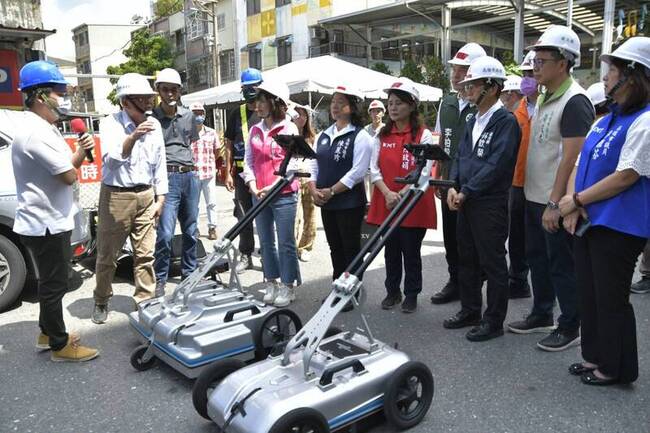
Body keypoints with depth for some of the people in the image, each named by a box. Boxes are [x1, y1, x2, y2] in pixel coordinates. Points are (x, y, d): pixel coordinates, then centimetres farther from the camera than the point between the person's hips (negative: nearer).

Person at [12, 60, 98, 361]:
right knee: (54, 285, 1)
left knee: (52, 282, 21)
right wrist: (74, 164, -2)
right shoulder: (36, 133, -21)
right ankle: (60, 345, 14)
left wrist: (81, 151, 0)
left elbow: (67, 167, 16)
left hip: (51, 221, 11)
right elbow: (68, 175, -24)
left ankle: (48, 333, 36)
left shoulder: (45, 129, 13)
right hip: (45, 224, -11)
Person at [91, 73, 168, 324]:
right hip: (116, 196, -3)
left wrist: (160, 198, 8)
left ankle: (145, 301, 15)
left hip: (145, 196, 3)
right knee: (107, 255, 8)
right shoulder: (110, 124, -7)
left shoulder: (154, 125, 5)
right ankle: (101, 302, 26)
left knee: (145, 254, 4)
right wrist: (133, 137, -37)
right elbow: (111, 159, -22)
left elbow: (160, 163, 10)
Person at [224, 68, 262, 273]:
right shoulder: (237, 114, 11)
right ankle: (245, 256, 19)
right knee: (243, 216, 8)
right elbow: (229, 145, 12)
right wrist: (228, 173, 6)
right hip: (242, 172, 3)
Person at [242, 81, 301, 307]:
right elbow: (249, 162, 9)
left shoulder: (289, 129, -5)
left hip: (283, 195, -6)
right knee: (266, 242, 13)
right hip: (259, 195, 6)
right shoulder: (255, 130, 10)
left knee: (285, 243, 1)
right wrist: (253, 186, -6)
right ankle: (272, 283, 26)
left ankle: (288, 286, 14)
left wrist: (273, 187, -16)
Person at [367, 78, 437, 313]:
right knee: (391, 250, 13)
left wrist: (401, 195, -21)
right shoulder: (383, 135, 9)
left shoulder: (423, 135, -3)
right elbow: (374, 168, 2)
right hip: (385, 204, 4)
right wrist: (387, 193, -13)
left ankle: (411, 294, 21)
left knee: (411, 251, 6)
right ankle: (392, 292, 27)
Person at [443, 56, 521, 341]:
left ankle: (494, 321, 15)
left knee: (493, 264, 2)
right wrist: (453, 187, -1)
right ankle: (470, 311, 31)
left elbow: (495, 165, -19)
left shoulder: (506, 121, -11)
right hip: (466, 201, 9)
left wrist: (466, 192, -15)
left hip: (491, 204, -8)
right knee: (467, 260, 16)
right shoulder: (473, 122, 15)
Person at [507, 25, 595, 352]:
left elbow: (571, 158, -21)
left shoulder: (574, 101, -16)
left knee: (562, 266, 3)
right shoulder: (544, 98, 12)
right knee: (537, 259, 17)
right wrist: (539, 199, 15)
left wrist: (555, 203, -23)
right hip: (534, 197, 9)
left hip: (556, 203, -9)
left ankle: (569, 328, 18)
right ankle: (541, 315, 33)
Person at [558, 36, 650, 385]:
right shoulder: (605, 121, 14)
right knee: (589, 294, 15)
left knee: (610, 299, 3)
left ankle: (616, 368, 21)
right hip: (588, 222, 8)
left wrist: (576, 200, -12)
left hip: (618, 228, -8)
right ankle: (595, 356, 31)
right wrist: (572, 204, -5)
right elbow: (580, 164, 11)